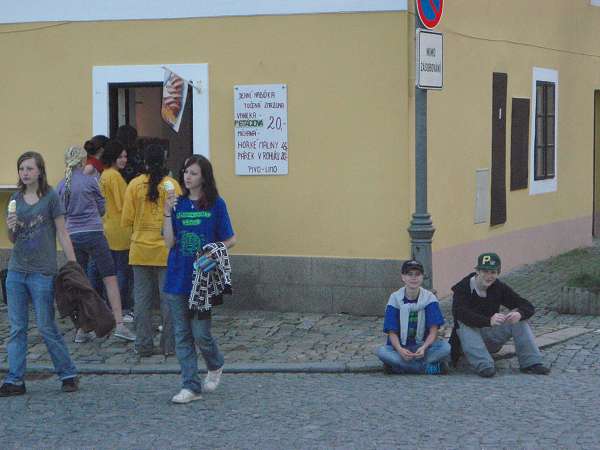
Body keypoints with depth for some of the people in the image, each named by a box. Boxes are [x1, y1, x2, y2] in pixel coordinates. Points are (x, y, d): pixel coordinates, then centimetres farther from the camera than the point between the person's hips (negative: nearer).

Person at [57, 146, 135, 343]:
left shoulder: (62, 185, 4)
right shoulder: (90, 181, -6)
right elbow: (102, 208, 5)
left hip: (73, 236, 4)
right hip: (94, 233, -4)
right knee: (110, 278, 1)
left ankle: (81, 330, 10)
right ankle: (119, 324, -5)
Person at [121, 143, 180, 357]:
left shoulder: (134, 185, -3)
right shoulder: (172, 185, -7)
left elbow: (126, 221, -2)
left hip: (140, 249, 1)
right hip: (165, 250, -1)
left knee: (142, 298, 8)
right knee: (168, 298, 6)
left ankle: (144, 345, 11)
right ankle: (169, 345, 10)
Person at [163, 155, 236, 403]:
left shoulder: (216, 205, -3)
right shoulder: (178, 203, 6)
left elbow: (229, 240, 1)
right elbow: (169, 242, -1)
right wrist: (167, 213, -10)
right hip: (177, 278, 4)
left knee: (201, 333, -2)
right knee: (182, 335, 4)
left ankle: (215, 366, 28)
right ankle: (190, 386, 11)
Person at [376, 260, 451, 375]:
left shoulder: (429, 297, -4)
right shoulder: (395, 298, -4)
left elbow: (433, 330, -9)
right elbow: (392, 332, -7)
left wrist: (423, 348, -29)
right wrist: (400, 350, -28)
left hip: (424, 345, 0)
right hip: (401, 347, 0)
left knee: (445, 347, -28)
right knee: (381, 351, -31)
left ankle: (398, 366, -24)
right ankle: (431, 367, -28)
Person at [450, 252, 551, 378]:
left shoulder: (499, 288, -1)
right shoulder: (462, 288, -13)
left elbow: (529, 307, -6)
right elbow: (460, 313, -34)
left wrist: (519, 314, -33)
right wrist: (489, 321, -49)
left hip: (491, 338, 4)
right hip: (469, 339, -4)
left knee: (519, 319, -13)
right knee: (465, 324, -34)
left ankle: (531, 363, -17)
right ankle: (484, 366, -43)